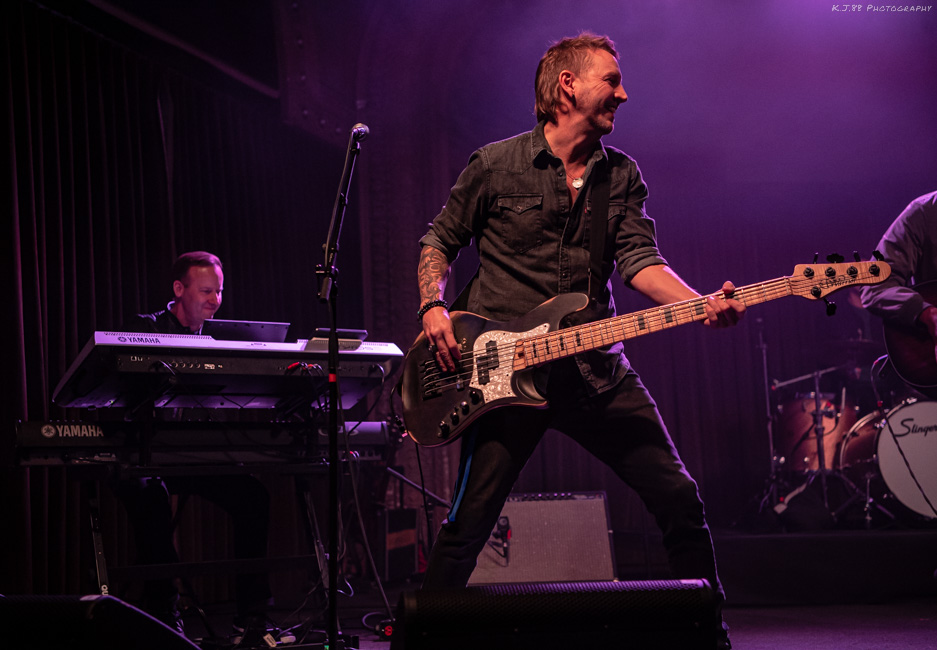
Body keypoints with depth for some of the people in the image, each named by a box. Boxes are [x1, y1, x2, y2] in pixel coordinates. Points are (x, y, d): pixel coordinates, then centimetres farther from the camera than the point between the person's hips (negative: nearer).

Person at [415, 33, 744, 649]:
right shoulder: (496, 165, 0)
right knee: (469, 523, -5)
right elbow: (440, 240, 11)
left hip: (597, 368, 4)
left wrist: (701, 304, -21)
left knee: (679, 496, 0)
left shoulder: (623, 175, 9)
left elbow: (640, 259, -3)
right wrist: (434, 308, -7)